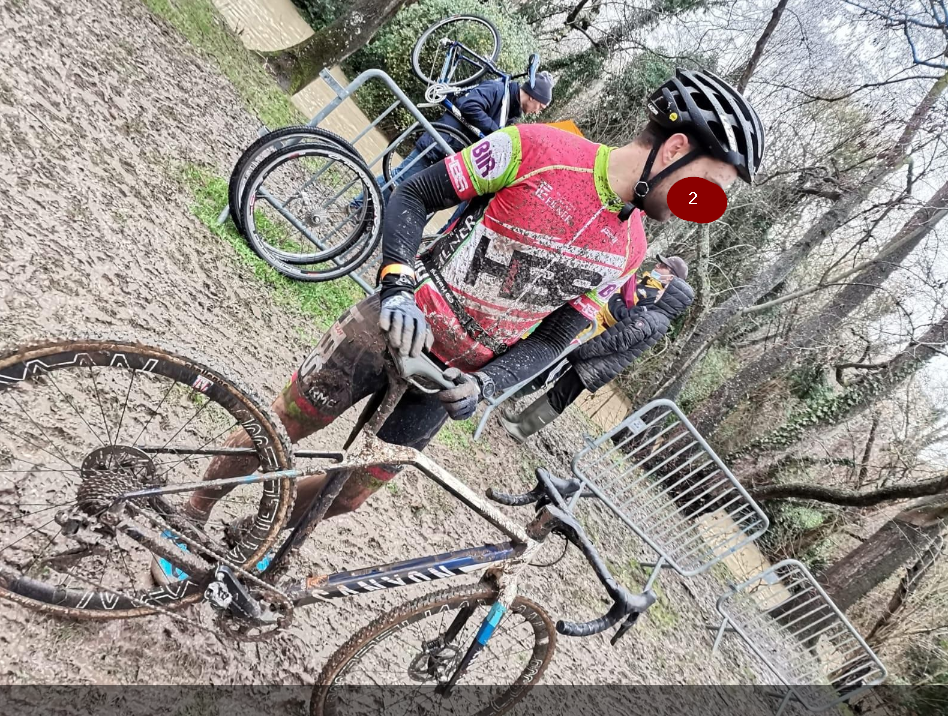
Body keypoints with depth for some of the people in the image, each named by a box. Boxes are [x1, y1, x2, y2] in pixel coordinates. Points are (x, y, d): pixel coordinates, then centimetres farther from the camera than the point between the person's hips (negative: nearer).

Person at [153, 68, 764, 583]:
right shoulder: (537, 148, -16)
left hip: (454, 374, 4)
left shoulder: (628, 251, -1)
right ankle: (192, 515, 36)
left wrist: (483, 383, -16)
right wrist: (397, 282, -27)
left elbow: (553, 339, 1)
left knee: (352, 493, 11)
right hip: (395, 327, -4)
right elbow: (414, 196, -11)